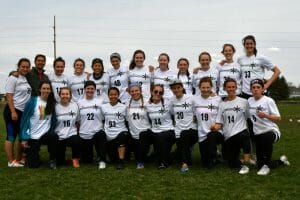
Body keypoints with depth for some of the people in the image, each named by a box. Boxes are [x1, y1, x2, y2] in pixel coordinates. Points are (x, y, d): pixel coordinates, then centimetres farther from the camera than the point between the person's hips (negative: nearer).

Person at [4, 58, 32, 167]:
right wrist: (13, 112, -19)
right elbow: (9, 96, -13)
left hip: (25, 112, 8)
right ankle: (11, 162, 3)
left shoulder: (28, 78, 11)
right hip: (13, 111, -7)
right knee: (11, 136, -2)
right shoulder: (13, 78, -8)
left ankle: (19, 159, 23)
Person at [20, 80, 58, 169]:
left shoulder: (52, 103, -1)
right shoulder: (33, 101, -8)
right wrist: (23, 138, -10)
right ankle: (30, 153, 32)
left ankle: (52, 159, -11)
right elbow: (24, 119, -7)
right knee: (33, 165, -4)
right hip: (32, 136, -1)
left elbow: (53, 120, 4)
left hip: (46, 135, 2)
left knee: (54, 136, -35)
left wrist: (52, 131, -7)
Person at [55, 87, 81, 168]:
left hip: (71, 134, 1)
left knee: (77, 141, -35)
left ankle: (75, 159, -6)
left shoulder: (75, 106, 1)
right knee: (60, 162, 0)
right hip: (59, 137, 0)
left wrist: (74, 130, 4)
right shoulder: (56, 107, -5)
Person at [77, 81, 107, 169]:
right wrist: (76, 134, 5)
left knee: (101, 135, -38)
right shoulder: (79, 103, 5)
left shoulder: (100, 102, 3)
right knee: (86, 160, 7)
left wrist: (102, 129, -9)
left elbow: (103, 118, 2)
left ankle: (101, 160, -23)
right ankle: (89, 156, 44)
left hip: (97, 132, -1)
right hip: (84, 134, 2)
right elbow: (77, 120, 9)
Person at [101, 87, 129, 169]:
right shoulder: (103, 107, 7)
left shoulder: (123, 107, 2)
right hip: (109, 136, 2)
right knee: (113, 159, 3)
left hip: (121, 132, -2)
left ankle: (121, 161, -28)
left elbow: (127, 120, 4)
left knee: (122, 136, -39)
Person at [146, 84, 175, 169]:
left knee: (160, 137, -29)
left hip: (168, 131, -3)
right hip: (155, 132, 3)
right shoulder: (147, 105, 3)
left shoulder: (167, 103, -5)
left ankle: (164, 161, -6)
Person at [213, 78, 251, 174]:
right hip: (228, 137, 3)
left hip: (241, 131, -3)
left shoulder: (243, 102, 4)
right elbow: (219, 123, 6)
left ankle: (245, 165, -25)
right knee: (233, 165, 2)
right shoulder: (222, 104, 9)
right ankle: (245, 160, 35)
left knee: (244, 136, -41)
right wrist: (215, 127, -14)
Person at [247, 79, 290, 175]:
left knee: (267, 137, -44)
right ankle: (281, 161, 33)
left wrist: (265, 115, -27)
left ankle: (266, 165, -25)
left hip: (271, 130, -5)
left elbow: (278, 118, -12)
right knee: (260, 164, 3)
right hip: (258, 134, 5)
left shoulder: (268, 101, -10)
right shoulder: (249, 101, 4)